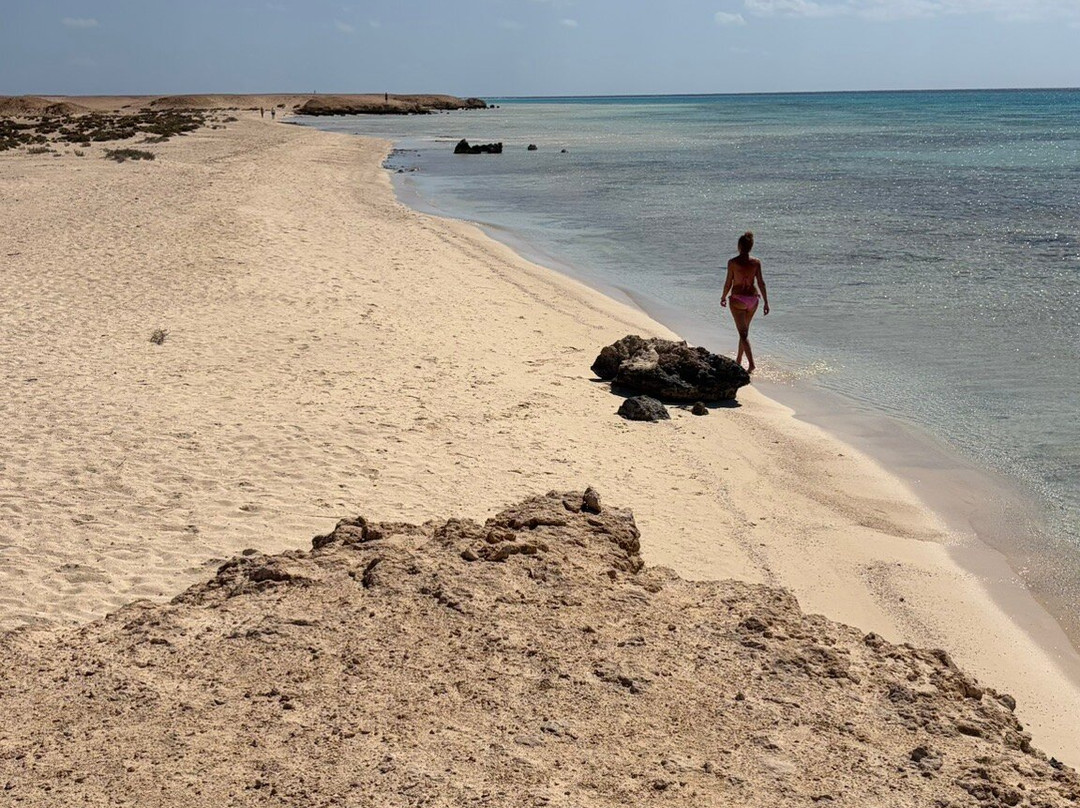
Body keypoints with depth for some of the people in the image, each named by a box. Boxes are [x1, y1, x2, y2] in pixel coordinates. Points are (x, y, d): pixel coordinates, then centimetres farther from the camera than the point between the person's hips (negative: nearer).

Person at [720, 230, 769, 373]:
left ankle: (751, 363, -17)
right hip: (752, 299, 4)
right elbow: (761, 283, -2)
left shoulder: (733, 262, -11)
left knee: (743, 333, -3)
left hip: (738, 299, -4)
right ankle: (739, 360, 32)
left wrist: (723, 297, 11)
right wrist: (766, 302, 3)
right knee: (745, 330, 21)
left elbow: (728, 283, -6)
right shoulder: (756, 262, -3)